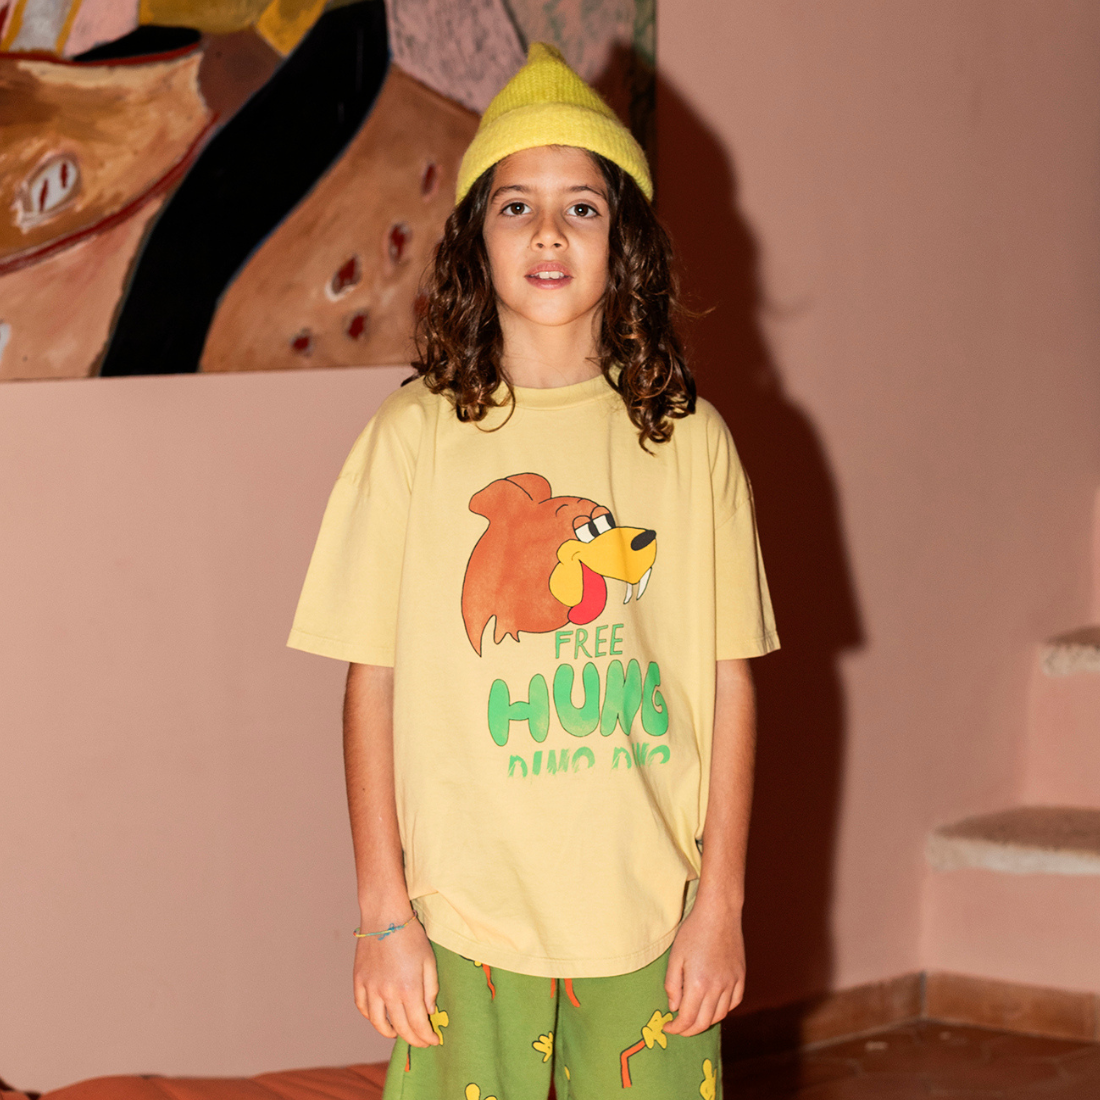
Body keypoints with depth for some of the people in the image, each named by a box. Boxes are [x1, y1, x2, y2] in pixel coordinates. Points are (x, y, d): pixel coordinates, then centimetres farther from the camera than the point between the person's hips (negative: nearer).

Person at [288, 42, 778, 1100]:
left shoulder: (689, 439, 3)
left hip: (650, 920, 1)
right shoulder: (414, 437, -1)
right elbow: (373, 685, 1)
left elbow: (729, 679, 5)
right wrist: (383, 912, -2)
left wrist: (720, 899, 2)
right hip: (467, 920, -1)